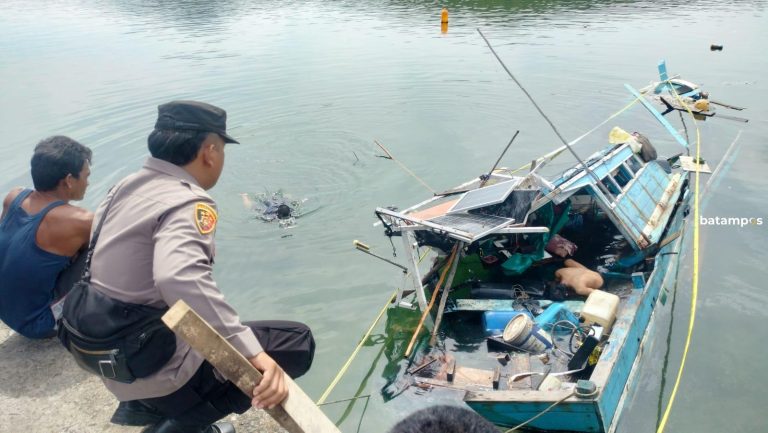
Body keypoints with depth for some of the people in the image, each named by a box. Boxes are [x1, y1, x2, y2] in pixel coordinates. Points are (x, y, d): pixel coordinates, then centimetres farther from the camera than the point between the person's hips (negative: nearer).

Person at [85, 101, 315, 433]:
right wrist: (253, 353, -43)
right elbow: (178, 279, -42)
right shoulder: (188, 203, -23)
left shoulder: (127, 186, 2)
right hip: (159, 371, -8)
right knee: (297, 341, -3)